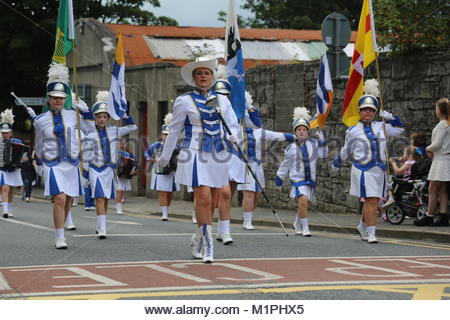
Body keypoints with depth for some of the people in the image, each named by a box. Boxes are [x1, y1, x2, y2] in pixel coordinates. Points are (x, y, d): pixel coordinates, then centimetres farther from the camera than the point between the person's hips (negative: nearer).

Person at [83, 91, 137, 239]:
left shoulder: (113, 131, 4)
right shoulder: (90, 135, -4)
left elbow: (132, 127, 9)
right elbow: (86, 155, 0)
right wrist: (85, 173, -1)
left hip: (109, 169, 4)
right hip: (96, 169, -4)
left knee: (106, 199, 11)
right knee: (100, 198, -13)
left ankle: (100, 226, 26)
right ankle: (101, 230, -19)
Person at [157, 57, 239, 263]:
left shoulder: (221, 100, 11)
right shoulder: (185, 101, 1)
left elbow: (232, 125, 13)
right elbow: (174, 130, 8)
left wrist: (232, 136, -11)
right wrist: (164, 157, 14)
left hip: (217, 155, 4)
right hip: (195, 154, -4)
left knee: (211, 202, 8)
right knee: (203, 198, -15)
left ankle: (198, 241, 27)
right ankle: (207, 246, -10)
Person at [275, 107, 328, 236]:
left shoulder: (313, 144, 1)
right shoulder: (291, 148, -1)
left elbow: (323, 154, 12)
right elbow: (285, 165, 11)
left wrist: (322, 141, 0)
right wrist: (279, 178, 18)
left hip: (310, 180, 3)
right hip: (298, 180, -3)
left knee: (304, 205, 14)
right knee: (303, 200, -25)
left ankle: (297, 224, 42)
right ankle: (305, 228, -15)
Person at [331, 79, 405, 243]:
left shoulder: (381, 127, 10)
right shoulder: (352, 131, 3)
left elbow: (399, 129, 23)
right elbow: (346, 151, 17)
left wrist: (390, 117, 9)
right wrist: (336, 163, 27)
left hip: (379, 169, 4)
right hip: (363, 170, -4)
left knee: (372, 202, 12)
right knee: (371, 201, -14)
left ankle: (362, 226, 35)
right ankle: (371, 233, -10)